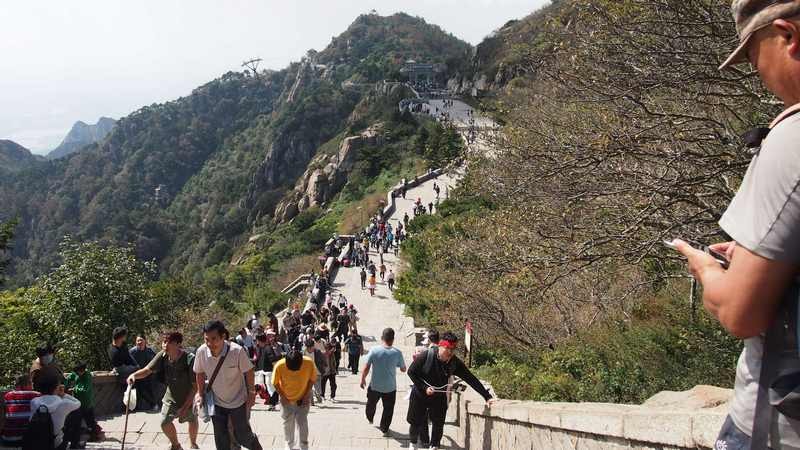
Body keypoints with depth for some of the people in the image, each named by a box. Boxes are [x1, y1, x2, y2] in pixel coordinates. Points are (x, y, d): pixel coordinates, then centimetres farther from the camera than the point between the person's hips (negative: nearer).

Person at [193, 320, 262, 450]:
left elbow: (249, 372, -14)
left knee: (242, 436, 8)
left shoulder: (237, 351, -29)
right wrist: (201, 394, 6)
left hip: (238, 401, -3)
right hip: (216, 402, 3)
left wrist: (251, 393, -8)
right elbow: (200, 374, -1)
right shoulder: (201, 352, -20)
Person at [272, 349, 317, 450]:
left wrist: (306, 395, -10)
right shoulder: (279, 366, -30)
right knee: (288, 423, 14)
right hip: (286, 400, 1)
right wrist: (283, 396, -10)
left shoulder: (309, 363, -28)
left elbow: (312, 379, -9)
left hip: (303, 399, -1)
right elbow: (275, 383, -12)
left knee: (302, 422, 2)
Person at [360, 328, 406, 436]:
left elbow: (366, 368, -11)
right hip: (390, 387, -1)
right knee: (388, 409, 16)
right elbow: (403, 369, -1)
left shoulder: (374, 350, -16)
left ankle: (369, 419, 50)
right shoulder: (397, 353, -14)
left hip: (374, 386, 1)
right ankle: (384, 429, 24)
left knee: (371, 404, 28)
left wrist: (363, 379, 4)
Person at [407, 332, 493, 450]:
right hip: (420, 394, -2)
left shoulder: (455, 363, -17)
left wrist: (487, 396, -18)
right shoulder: (427, 356, -24)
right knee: (416, 421, 9)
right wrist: (424, 387, -20)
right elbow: (411, 371, -14)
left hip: (439, 396, 2)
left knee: (438, 423, 2)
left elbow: (471, 379, -15)